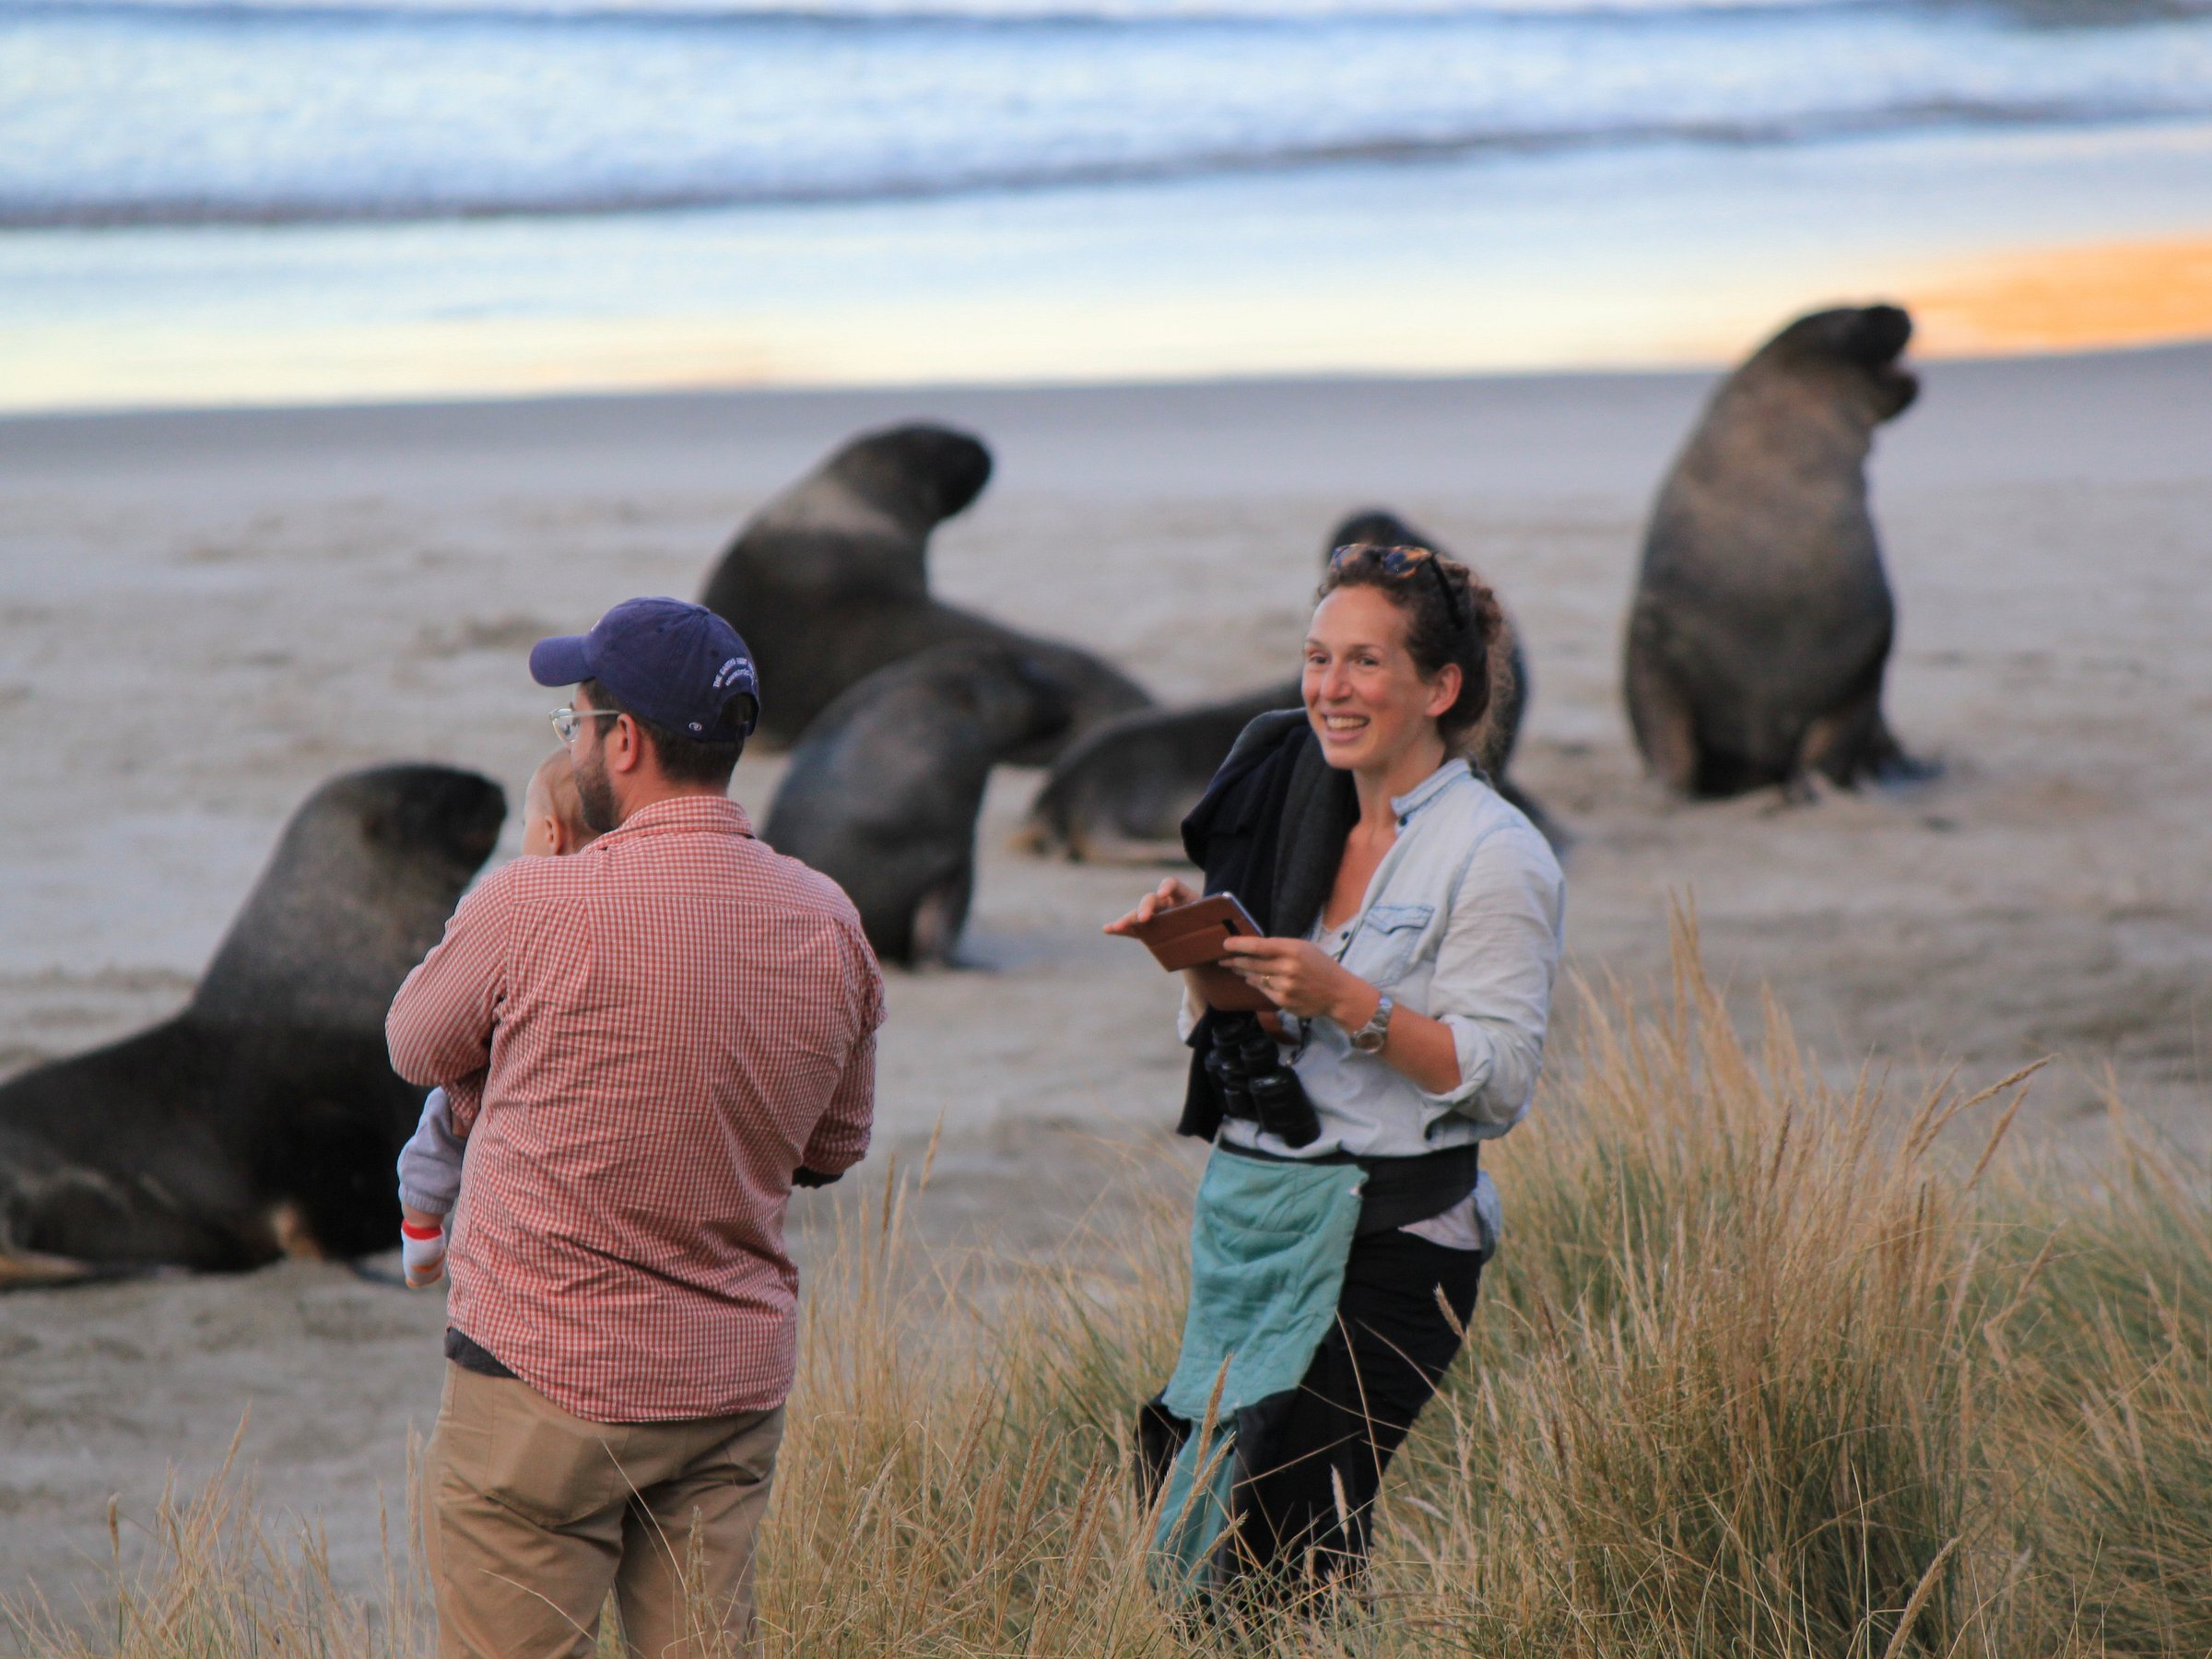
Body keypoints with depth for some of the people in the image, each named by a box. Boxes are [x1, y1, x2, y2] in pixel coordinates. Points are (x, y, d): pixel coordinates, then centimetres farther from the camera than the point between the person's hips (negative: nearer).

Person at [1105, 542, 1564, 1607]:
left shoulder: (1494, 856, -7)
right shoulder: (1296, 822, 13)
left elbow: (1499, 1078, -13)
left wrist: (1346, 1000, -23)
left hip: (1383, 1242, -7)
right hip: (1248, 1218, 7)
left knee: (1286, 1562, -12)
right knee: (1194, 1542, 2)